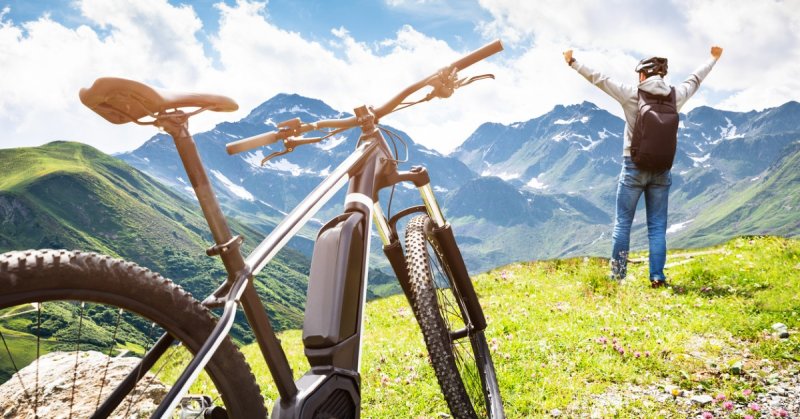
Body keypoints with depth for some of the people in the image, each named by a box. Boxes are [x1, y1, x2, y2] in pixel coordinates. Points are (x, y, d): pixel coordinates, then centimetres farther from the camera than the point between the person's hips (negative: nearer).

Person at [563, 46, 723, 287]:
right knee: (657, 226, 7)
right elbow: (695, 79, 22)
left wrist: (573, 62, 13)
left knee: (622, 223, 5)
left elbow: (598, 79, 1)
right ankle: (657, 277, 6)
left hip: (634, 167, -3)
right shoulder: (675, 96, 3)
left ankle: (617, 276, 6)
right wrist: (714, 58, 42)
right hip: (662, 169, 3)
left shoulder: (631, 94, -7)